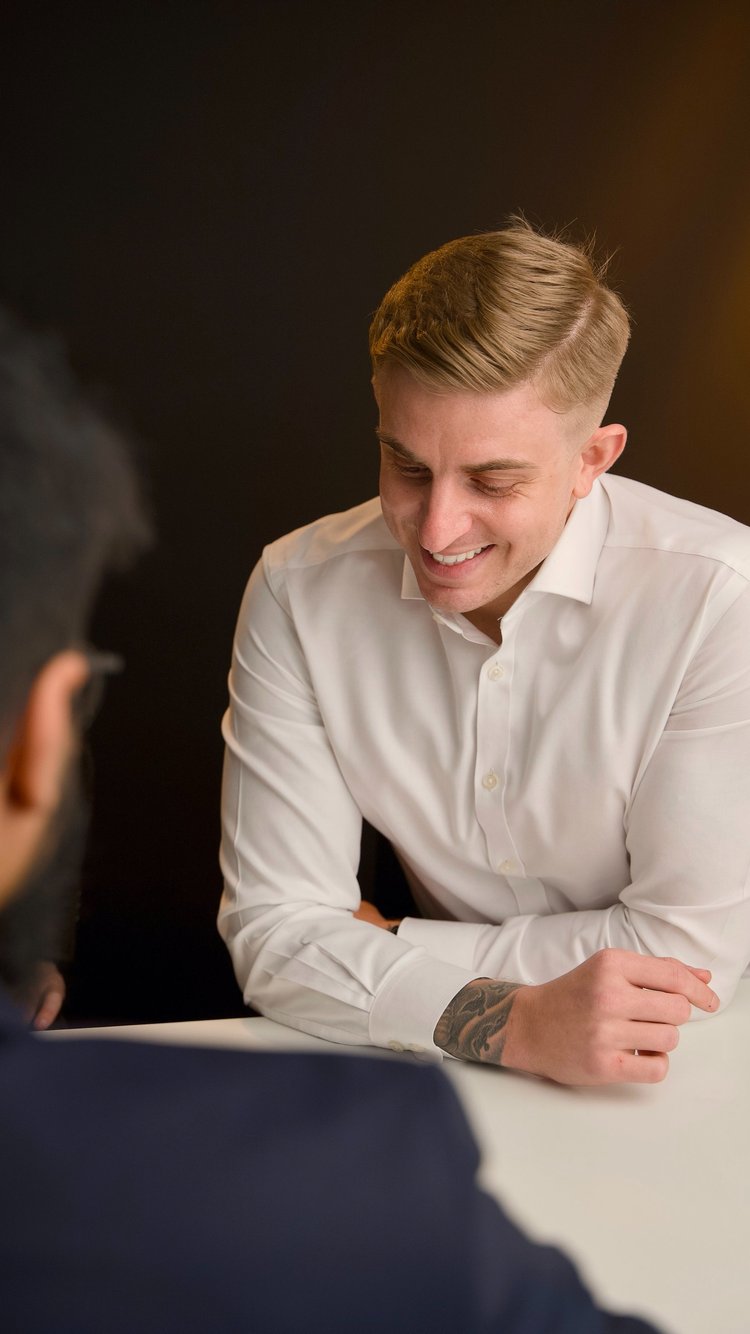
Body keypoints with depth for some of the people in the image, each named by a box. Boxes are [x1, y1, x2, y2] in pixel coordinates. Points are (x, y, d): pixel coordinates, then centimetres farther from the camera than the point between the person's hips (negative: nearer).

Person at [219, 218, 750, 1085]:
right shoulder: (298, 595, -10)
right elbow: (276, 933, -11)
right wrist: (514, 1023, -27)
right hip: (442, 1076, 2)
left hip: (671, 1086, -2)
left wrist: (386, 952, -12)